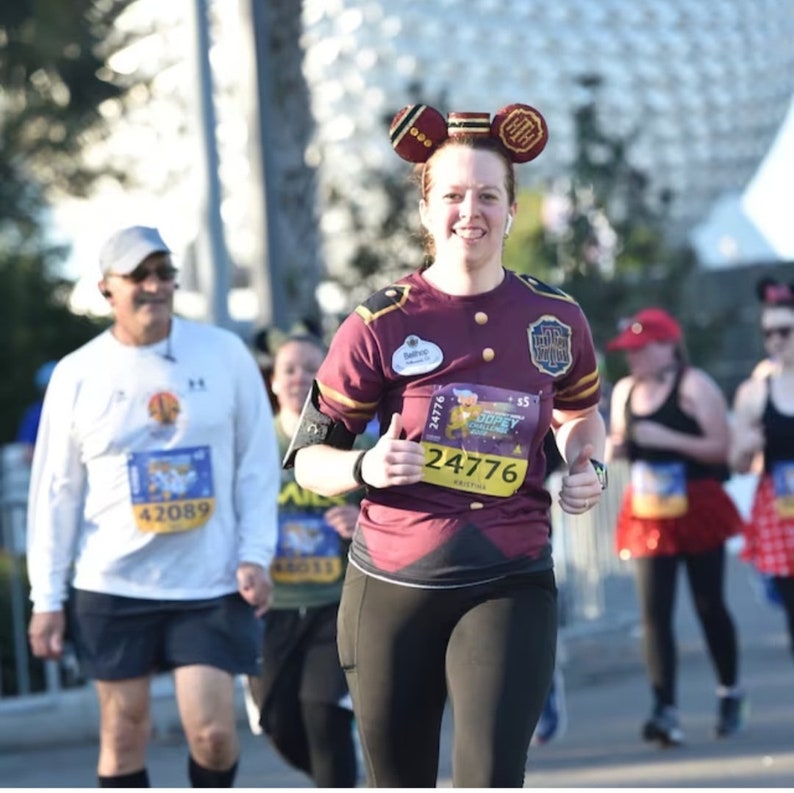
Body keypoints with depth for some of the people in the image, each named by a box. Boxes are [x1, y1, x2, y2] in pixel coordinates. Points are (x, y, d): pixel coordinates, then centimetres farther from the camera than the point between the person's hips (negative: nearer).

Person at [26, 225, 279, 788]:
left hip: (212, 583, 0)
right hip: (113, 587, 1)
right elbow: (56, 493, 4)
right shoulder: (77, 376, 1)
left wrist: (255, 555, -4)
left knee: (213, 729, -6)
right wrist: (47, 597, 2)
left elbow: (258, 462, 5)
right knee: (124, 731, 4)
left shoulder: (225, 354, 0)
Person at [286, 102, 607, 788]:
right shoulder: (380, 325, -4)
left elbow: (581, 414, 25)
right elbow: (308, 458, 0)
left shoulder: (555, 319, 4)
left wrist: (588, 465, 4)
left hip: (510, 584, 0)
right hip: (394, 584, 0)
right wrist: (364, 467, -21)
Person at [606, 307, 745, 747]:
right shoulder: (624, 391, 10)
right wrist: (614, 447, -2)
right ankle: (665, 710, -14)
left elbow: (721, 446, -14)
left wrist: (667, 438, -22)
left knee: (709, 605, 5)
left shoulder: (694, 386, -9)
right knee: (654, 611, -8)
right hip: (649, 513, 5)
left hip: (697, 508, -5)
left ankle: (730, 693, 26)